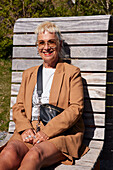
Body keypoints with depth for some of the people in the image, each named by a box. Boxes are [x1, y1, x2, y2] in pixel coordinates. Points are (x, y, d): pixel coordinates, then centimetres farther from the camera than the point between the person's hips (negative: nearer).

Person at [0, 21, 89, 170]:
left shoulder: (72, 72, 10)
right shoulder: (28, 74, 23)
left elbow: (76, 109, -2)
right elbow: (18, 107, 17)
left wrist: (47, 131, -14)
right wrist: (25, 128, -6)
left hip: (61, 133, -3)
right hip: (29, 132, 3)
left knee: (34, 155, -36)